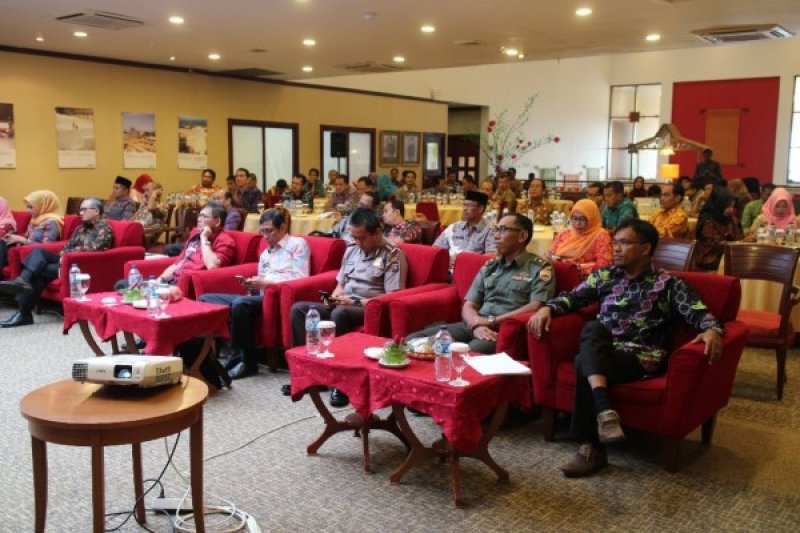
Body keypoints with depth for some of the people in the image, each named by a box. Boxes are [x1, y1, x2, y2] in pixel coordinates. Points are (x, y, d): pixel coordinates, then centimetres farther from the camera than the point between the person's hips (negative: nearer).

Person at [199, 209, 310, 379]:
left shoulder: (298, 244, 5)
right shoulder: (265, 253, 30)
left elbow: (300, 278, -8)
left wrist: (265, 282, -13)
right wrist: (253, 285, -2)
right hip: (260, 296, 9)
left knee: (240, 303, -36)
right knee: (205, 299, -3)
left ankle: (246, 362, -22)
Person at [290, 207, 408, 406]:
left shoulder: (393, 255, -8)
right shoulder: (351, 250, 15)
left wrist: (356, 302, -19)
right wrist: (335, 296, -1)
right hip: (343, 307, 7)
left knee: (340, 314, -38)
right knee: (299, 309, -11)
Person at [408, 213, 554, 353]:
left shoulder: (540, 268, 4)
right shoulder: (488, 267, 21)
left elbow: (536, 308, -11)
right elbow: (468, 306, 13)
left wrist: (492, 321, -12)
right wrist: (477, 325, -11)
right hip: (475, 327, 6)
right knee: (414, 340, -14)